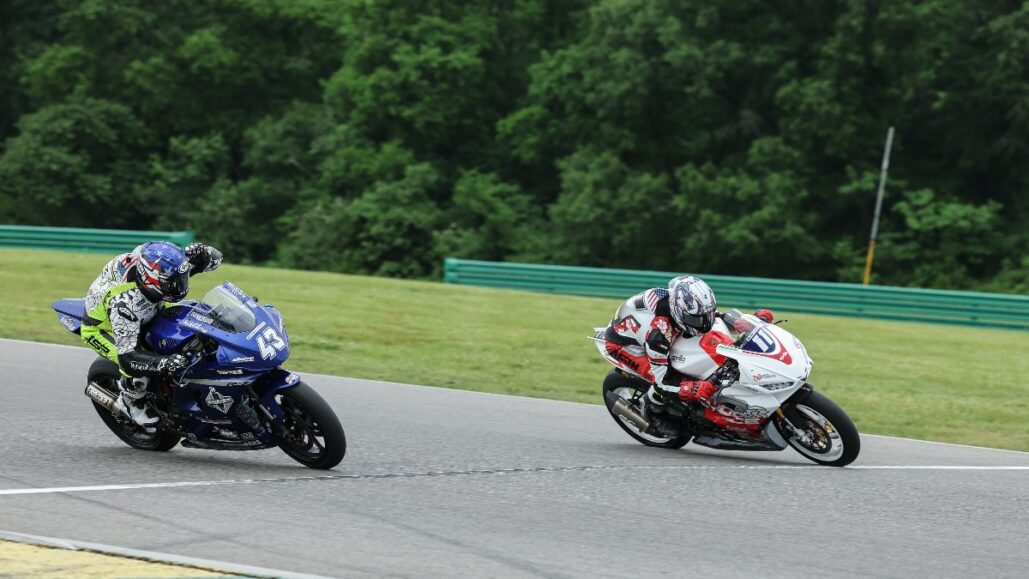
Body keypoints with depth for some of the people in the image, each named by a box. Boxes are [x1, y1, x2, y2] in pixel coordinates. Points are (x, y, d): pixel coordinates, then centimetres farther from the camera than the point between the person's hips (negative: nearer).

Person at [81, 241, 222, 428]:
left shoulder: (160, 265, -27)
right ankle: (130, 402, 2)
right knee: (138, 367, -29)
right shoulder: (124, 302, -45)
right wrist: (165, 362, -60)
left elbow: (214, 257, -15)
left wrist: (200, 252, -39)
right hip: (101, 327, -6)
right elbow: (128, 357, -45)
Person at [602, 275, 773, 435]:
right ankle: (652, 412, 3)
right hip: (622, 342, -8)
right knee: (669, 376, -27)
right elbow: (661, 381, -36)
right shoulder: (658, 331, -41)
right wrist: (696, 389, -50)